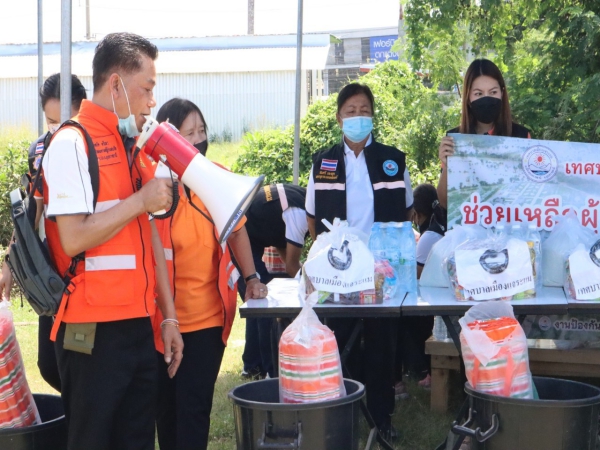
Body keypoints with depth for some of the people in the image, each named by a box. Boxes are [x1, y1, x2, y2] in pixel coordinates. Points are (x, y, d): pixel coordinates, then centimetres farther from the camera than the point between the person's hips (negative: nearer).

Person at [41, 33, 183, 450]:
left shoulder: (135, 147, 15)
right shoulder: (73, 143, -11)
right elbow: (73, 238, -20)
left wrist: (169, 317, 14)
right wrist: (141, 201, -13)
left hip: (139, 325, 8)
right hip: (93, 331, -7)